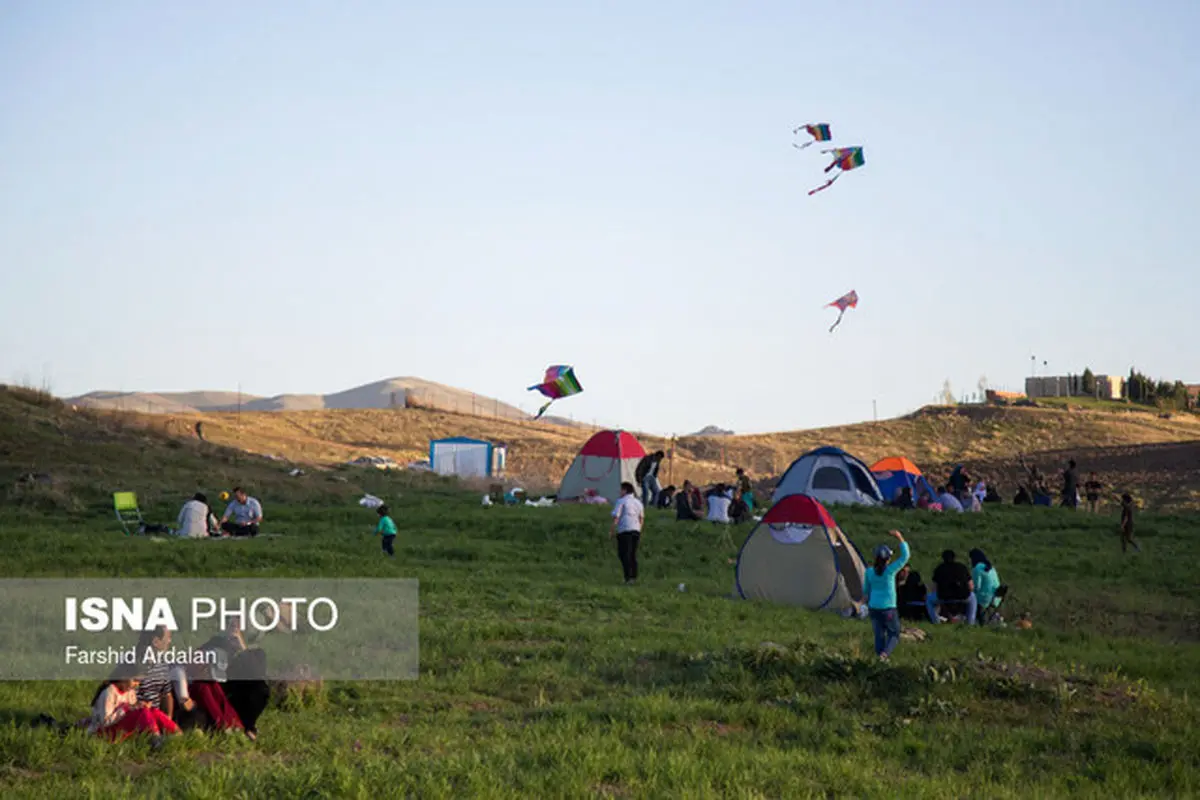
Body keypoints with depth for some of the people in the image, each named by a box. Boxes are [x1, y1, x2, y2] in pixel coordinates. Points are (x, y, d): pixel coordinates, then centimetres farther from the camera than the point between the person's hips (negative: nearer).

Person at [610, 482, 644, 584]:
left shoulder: (621, 501, -3)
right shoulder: (638, 502, 17)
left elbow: (616, 517, -9)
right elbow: (642, 518, 18)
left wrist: (611, 531, -5)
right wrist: (640, 531, 23)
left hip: (624, 530, -6)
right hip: (636, 530, 6)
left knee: (624, 554, -5)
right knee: (633, 554, 12)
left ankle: (628, 577, -14)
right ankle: (634, 576, 9)